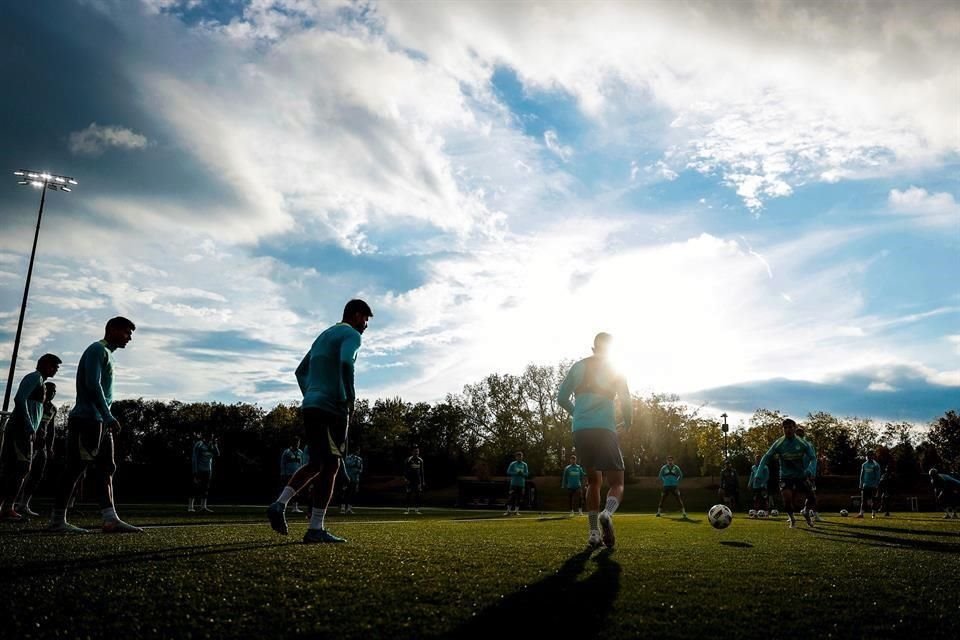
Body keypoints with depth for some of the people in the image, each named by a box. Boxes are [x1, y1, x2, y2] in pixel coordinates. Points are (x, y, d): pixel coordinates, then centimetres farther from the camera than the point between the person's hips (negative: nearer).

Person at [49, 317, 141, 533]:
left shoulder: (107, 354, 22)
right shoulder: (97, 350, -7)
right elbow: (93, 384, -19)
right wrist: (108, 416, -23)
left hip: (100, 422, 10)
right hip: (87, 419, -10)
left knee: (105, 469, 2)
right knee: (75, 468, -5)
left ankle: (111, 519, -2)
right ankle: (57, 520, 2)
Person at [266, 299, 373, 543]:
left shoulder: (323, 336, 25)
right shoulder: (351, 335, -2)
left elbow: (301, 371, 28)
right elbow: (346, 363, -23)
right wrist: (350, 400, -18)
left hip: (310, 407, 9)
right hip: (331, 409, -9)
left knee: (316, 463, 17)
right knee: (330, 466, -5)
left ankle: (279, 504, 3)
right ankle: (316, 530, -5)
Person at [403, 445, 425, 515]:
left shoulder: (420, 460, 9)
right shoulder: (408, 460, -5)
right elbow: (405, 471, -4)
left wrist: (422, 481, 12)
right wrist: (406, 479, -13)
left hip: (418, 480, 4)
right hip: (410, 480, -4)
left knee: (418, 495, 2)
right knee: (409, 494, -4)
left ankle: (416, 509, 9)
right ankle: (407, 509, 1)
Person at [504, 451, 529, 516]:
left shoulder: (524, 465, 9)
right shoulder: (512, 464, 3)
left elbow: (527, 474, 7)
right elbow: (508, 472, -1)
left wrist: (522, 473, -14)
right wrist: (516, 473, -13)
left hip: (521, 484, 2)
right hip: (514, 483, -2)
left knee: (519, 498, 1)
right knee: (511, 497, -6)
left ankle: (516, 511, 9)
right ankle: (508, 511, -1)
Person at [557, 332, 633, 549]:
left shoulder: (578, 366, 14)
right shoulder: (614, 369, 6)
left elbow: (561, 398, 14)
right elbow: (626, 400, 1)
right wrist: (628, 423, 20)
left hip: (580, 431, 4)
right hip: (604, 429, -4)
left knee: (593, 481, 19)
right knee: (616, 483, 2)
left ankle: (593, 532, 8)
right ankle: (607, 513, -31)